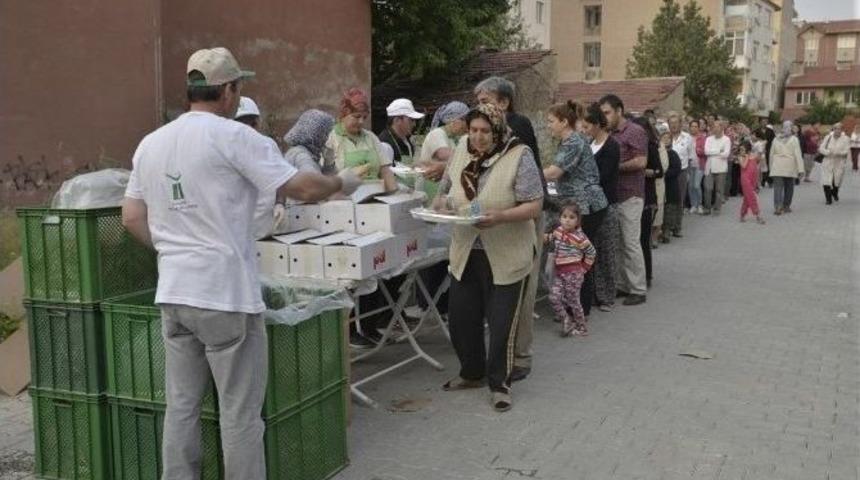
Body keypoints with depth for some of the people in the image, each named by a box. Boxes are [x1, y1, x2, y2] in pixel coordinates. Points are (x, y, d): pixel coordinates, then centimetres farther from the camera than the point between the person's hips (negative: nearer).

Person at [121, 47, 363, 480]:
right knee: (240, 414, 4)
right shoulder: (233, 137, -11)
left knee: (181, 407, 14)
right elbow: (303, 188, -12)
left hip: (173, 294, 7)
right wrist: (342, 183, 6)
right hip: (225, 296, -7)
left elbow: (132, 218, 13)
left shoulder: (150, 144, 10)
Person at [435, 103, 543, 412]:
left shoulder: (519, 156, -11)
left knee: (501, 323, 3)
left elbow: (534, 206, -14)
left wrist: (499, 217, -29)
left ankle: (499, 383, 20)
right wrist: (440, 203, -9)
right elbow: (445, 190, 15)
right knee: (460, 317, 11)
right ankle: (472, 373, 33)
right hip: (465, 252, 5)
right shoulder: (461, 151, 4)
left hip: (506, 255, -5)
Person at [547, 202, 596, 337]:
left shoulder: (579, 237, -14)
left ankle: (582, 328, 18)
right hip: (560, 272, 6)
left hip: (574, 272, -6)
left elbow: (591, 253, -4)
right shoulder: (557, 232, 2)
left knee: (573, 301, 2)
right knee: (554, 297, -6)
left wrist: (584, 268, -1)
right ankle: (566, 321, 12)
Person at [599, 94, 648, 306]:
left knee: (631, 243, -4)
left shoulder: (635, 132, -8)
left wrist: (615, 166, -13)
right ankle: (622, 285, 19)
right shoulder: (608, 134, 13)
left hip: (630, 195, -7)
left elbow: (641, 161, -17)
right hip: (612, 195, 7)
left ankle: (638, 290, 3)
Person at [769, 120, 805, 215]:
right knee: (789, 187, 13)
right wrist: (800, 169, -7)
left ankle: (777, 207, -19)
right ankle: (786, 206, 20)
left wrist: (771, 167, 19)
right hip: (790, 168, -1)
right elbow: (798, 155, -7)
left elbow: (771, 154, 11)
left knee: (778, 187, -5)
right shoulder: (794, 139, -3)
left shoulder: (776, 139, 7)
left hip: (777, 168, 1)